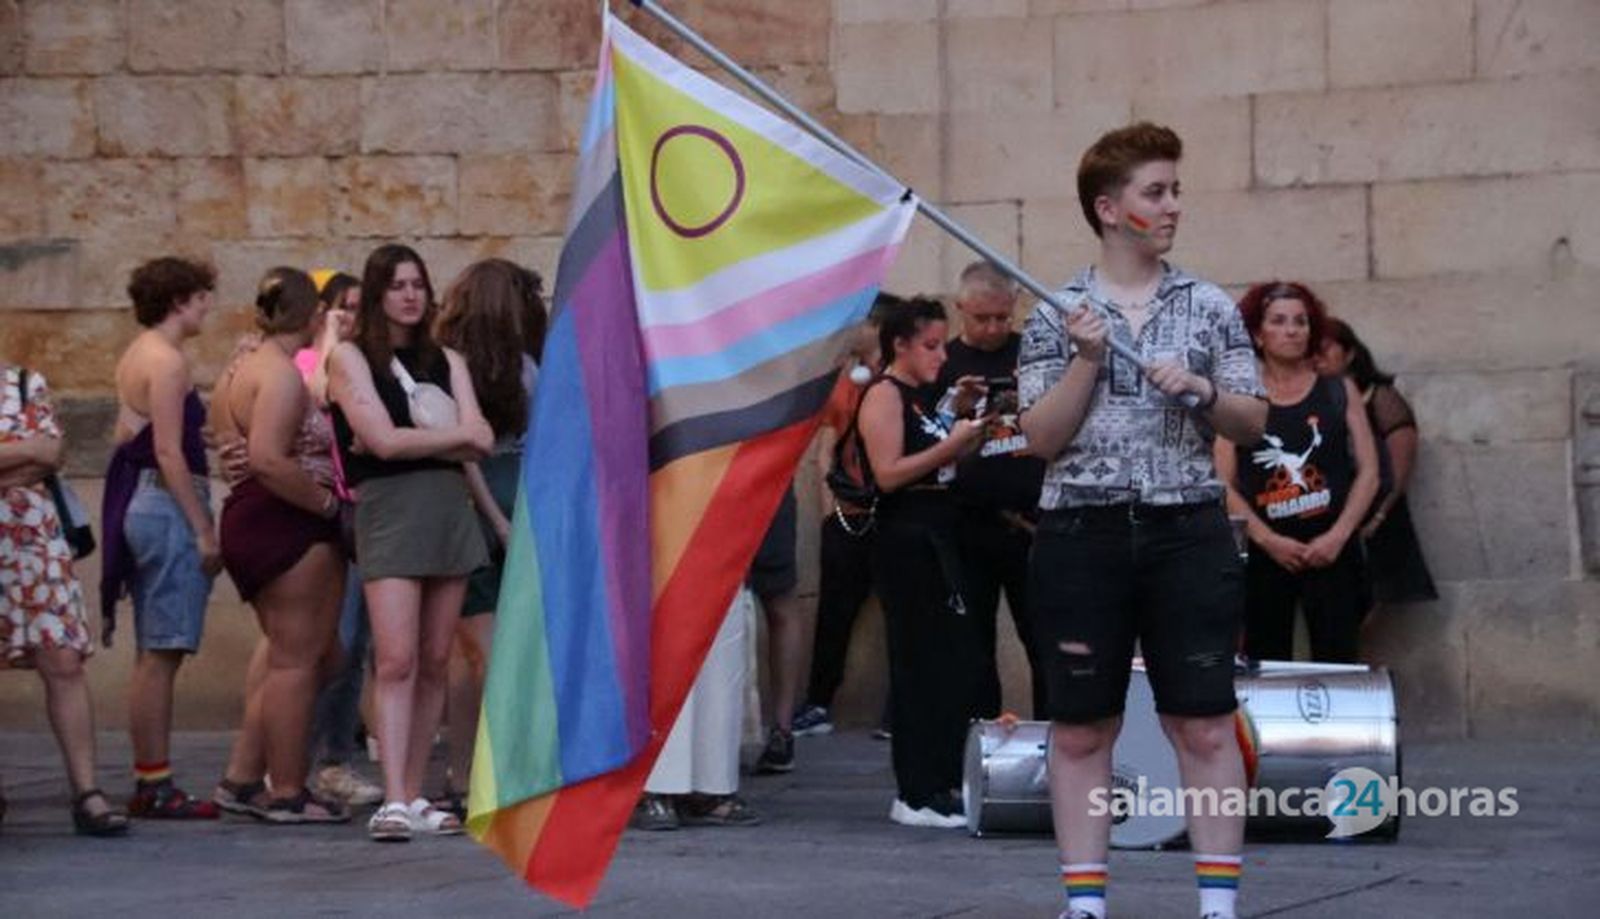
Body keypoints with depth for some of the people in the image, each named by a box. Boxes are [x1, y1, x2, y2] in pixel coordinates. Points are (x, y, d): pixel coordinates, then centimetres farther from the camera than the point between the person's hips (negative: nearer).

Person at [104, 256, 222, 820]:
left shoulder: (137, 356, 16)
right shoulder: (167, 360, -12)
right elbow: (169, 452, -18)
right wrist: (204, 530, -18)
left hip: (141, 502, 10)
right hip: (169, 506, -10)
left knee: (155, 655, 11)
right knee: (161, 653, -9)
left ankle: (149, 783, 14)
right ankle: (156, 787, -8)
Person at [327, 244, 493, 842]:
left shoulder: (446, 362, 18)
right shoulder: (351, 357, 5)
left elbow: (480, 444, 5)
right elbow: (383, 440, -8)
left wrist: (412, 437, -7)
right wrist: (453, 434, 0)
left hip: (450, 510, 5)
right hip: (388, 508, -5)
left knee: (435, 663, 3)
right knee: (397, 661, -14)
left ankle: (414, 796, 8)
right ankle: (393, 802, -18)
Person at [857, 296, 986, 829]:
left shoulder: (923, 396, 19)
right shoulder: (884, 395, -7)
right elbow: (888, 474, -17)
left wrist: (960, 418, 10)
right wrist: (950, 444, -18)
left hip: (938, 535, 9)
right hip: (905, 539, -9)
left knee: (955, 662, 8)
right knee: (920, 664, -7)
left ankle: (944, 784, 14)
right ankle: (916, 796, -4)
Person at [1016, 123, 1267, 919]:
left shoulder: (1209, 307, 7)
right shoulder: (1056, 316, 4)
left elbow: (1253, 424, 8)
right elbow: (1041, 438, -1)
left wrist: (1203, 391, -10)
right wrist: (1087, 361, -11)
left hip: (1188, 533, 0)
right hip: (1082, 535, 0)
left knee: (1204, 727, -2)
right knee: (1080, 731, 4)